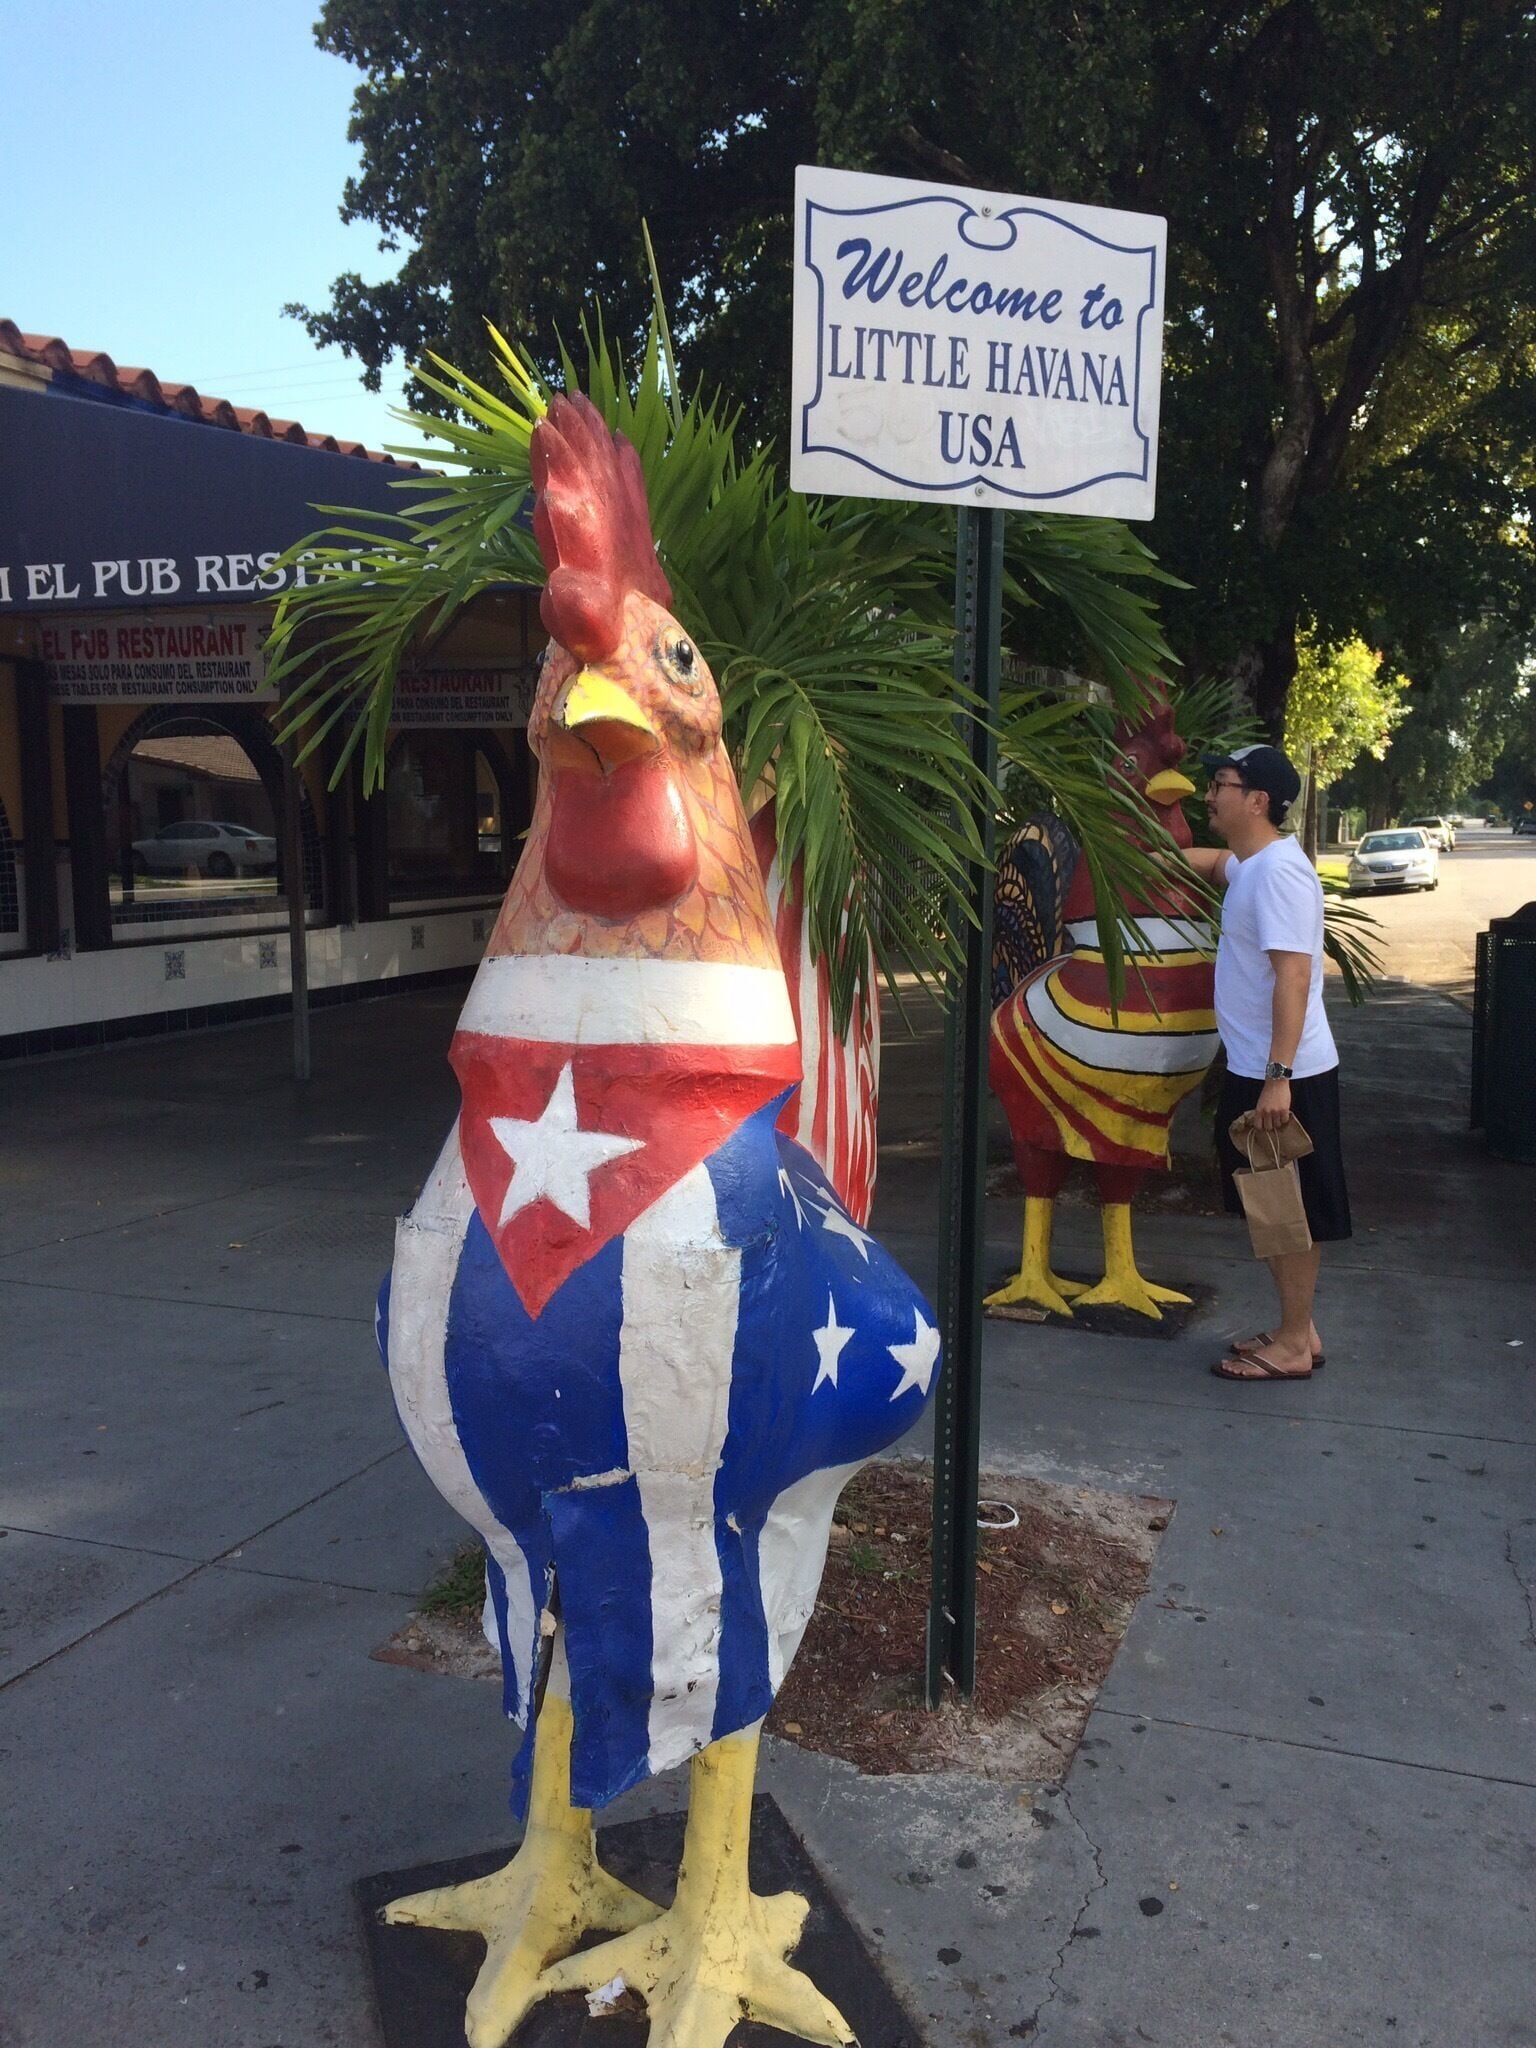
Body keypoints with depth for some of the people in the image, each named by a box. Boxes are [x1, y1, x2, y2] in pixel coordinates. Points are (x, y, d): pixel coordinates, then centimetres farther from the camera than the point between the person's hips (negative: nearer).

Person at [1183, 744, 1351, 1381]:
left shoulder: (1280, 871, -19)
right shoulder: (1247, 864, 11)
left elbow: (1294, 976, -26)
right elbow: (1214, 860, 38)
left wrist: (1277, 1077, -29)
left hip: (1284, 1074, -10)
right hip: (1252, 1068, 10)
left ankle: (1294, 1346, 12)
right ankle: (1296, 1329, 27)